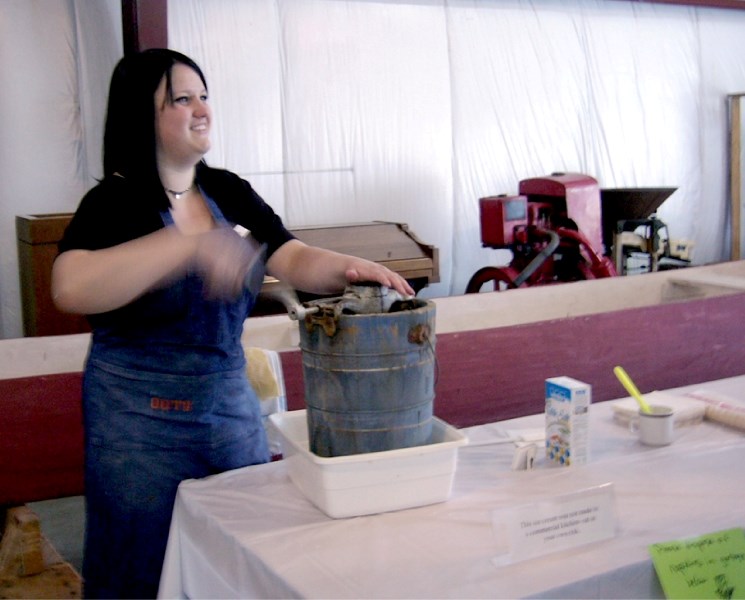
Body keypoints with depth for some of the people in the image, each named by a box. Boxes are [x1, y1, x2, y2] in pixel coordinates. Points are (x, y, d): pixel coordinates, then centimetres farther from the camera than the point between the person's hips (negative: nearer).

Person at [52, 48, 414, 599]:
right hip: (142, 419, -5)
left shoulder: (229, 192, 5)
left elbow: (293, 259, -3)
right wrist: (193, 245, -35)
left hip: (232, 404, 5)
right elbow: (71, 290, -29)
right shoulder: (115, 202, -11)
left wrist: (350, 268, -24)